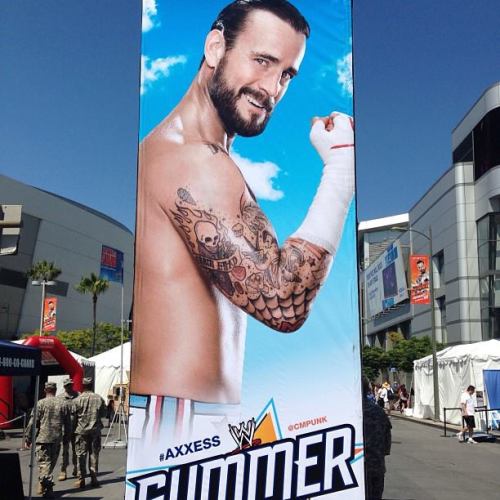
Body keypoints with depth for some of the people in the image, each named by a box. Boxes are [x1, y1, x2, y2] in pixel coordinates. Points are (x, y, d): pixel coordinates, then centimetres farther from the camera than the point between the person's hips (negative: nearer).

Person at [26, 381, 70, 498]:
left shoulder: (41, 403, -4)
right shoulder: (62, 404, 5)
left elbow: (33, 422, -7)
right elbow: (67, 423, 9)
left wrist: (28, 438, 1)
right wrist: (66, 436, 20)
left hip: (42, 438, -3)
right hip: (57, 439, 3)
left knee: (44, 462, -3)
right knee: (52, 462, 15)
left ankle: (48, 485, -18)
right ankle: (44, 483, 24)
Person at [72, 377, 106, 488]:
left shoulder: (77, 400, -9)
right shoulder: (99, 399, -2)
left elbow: (73, 416, -5)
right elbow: (103, 414, 5)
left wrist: (74, 429, 12)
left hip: (81, 430, -2)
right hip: (95, 430, 2)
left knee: (81, 454, 4)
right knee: (94, 454, 9)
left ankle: (81, 479, 5)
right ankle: (94, 478, 10)